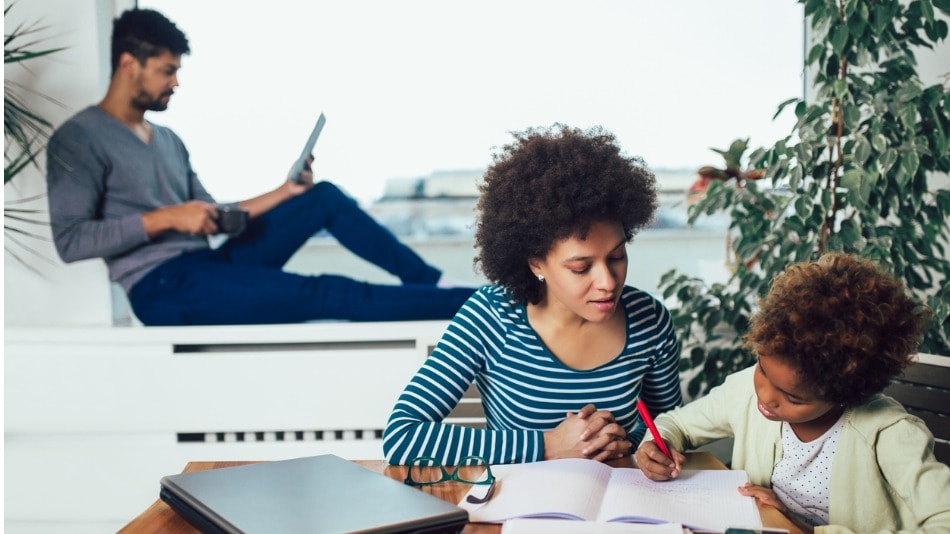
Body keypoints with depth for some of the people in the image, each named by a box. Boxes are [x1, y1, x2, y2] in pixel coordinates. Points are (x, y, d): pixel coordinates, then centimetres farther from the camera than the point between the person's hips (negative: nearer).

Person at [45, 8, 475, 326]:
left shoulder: (168, 140, 19)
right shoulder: (78, 139, -5)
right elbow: (69, 240, -15)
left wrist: (285, 192, 6)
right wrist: (166, 218, -20)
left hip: (207, 265, 8)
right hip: (162, 288, -8)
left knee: (324, 199, -1)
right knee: (322, 293, -21)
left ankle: (432, 281, 0)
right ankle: (467, 302, -19)